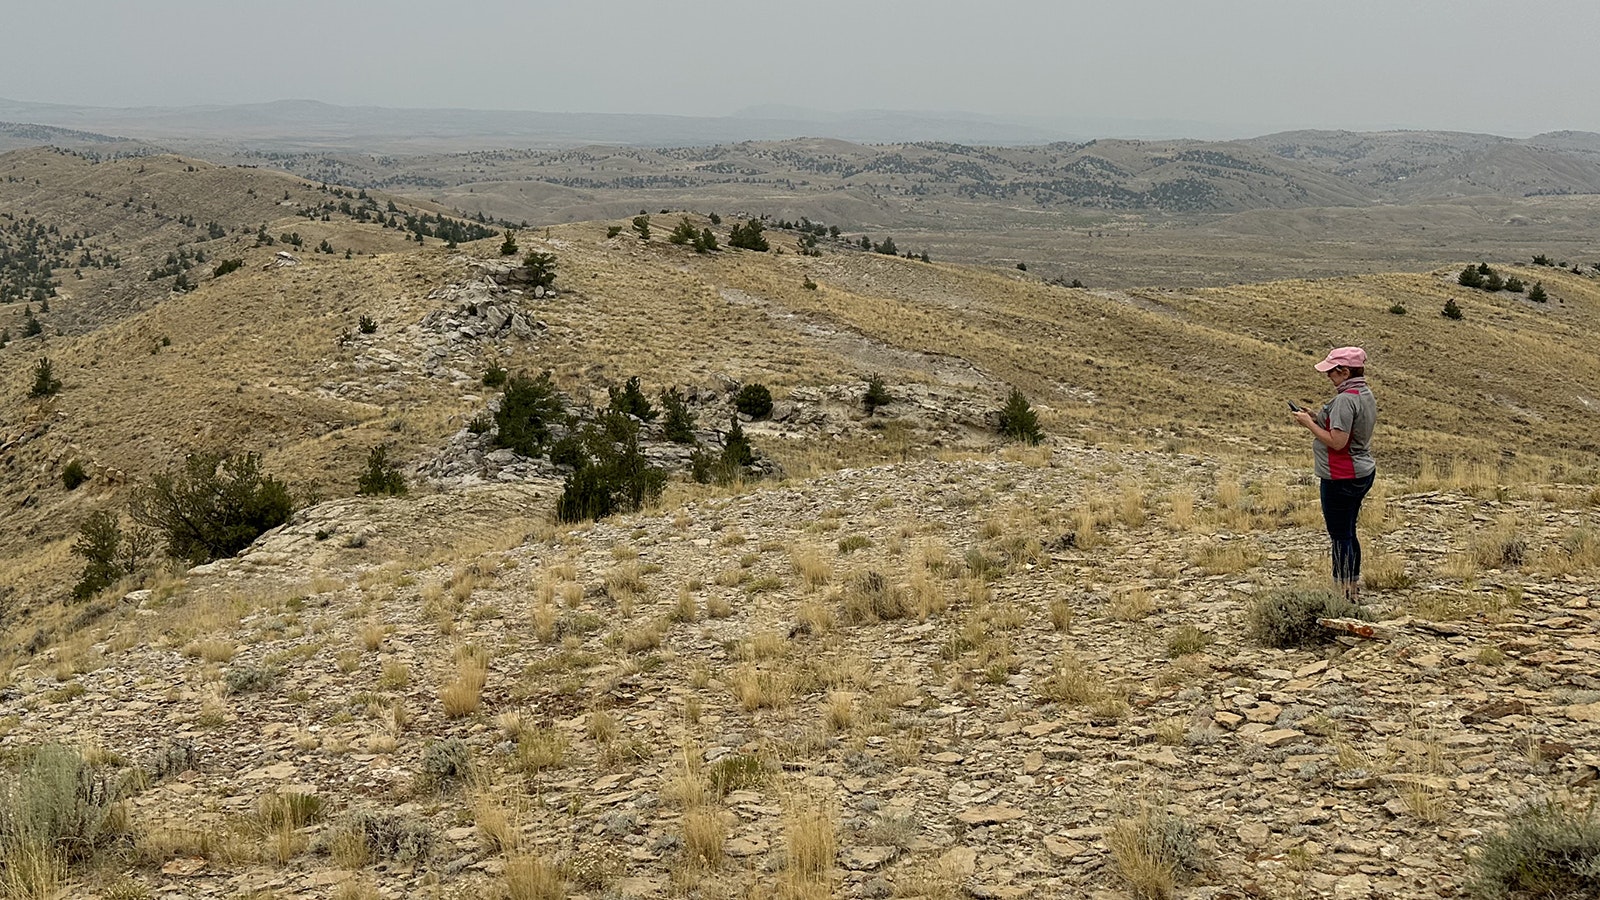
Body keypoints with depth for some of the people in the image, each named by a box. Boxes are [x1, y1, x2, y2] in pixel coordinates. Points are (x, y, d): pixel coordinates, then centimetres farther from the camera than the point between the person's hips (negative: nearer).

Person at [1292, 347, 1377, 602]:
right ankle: (1353, 590, 26)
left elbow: (1337, 442, -25)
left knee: (1340, 536, -3)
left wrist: (1309, 424, -14)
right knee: (1348, 533, 18)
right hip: (1363, 473, 10)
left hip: (1342, 478, -10)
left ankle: (1344, 592, 1)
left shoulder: (1345, 399, -21)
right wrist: (1318, 419, 11)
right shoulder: (1365, 394, 11)